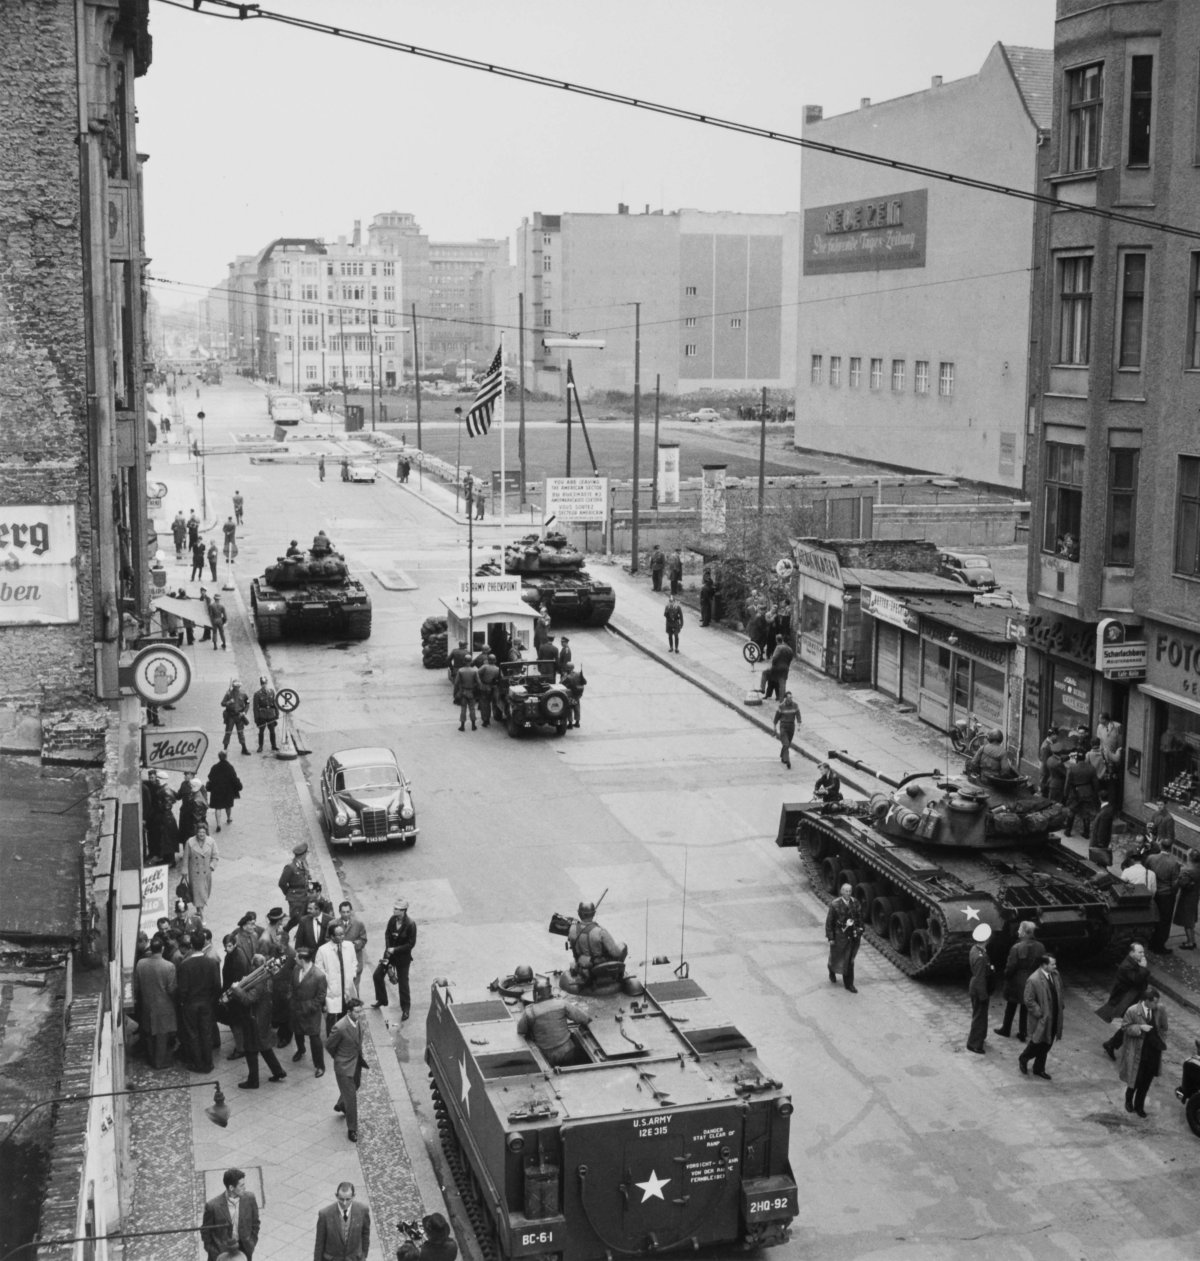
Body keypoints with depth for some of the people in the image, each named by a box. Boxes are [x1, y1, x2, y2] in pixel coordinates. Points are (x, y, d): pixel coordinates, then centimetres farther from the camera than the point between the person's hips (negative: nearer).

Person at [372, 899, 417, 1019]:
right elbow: (387, 934, 4)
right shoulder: (392, 919, -9)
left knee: (403, 983, 6)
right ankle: (381, 1000, 32)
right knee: (377, 975, 9)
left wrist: (394, 949, -21)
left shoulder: (411, 924, -24)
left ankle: (405, 1009, 25)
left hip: (403, 957, -5)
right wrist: (388, 949, -9)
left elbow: (411, 944, -20)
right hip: (390, 953, 5)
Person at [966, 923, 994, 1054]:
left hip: (974, 988, 9)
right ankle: (974, 1044, 18)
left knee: (978, 1014, 25)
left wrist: (990, 969, -1)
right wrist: (984, 996, -18)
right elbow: (980, 978, -26)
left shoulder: (975, 949, -3)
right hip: (979, 990, -9)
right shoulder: (980, 957, -32)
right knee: (980, 1016, 6)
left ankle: (979, 1037, 42)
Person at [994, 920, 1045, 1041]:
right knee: (1025, 1009, 16)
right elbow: (1042, 964, -2)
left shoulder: (1016, 947, -22)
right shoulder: (1040, 947, -10)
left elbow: (1010, 967, -17)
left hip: (1016, 982, -3)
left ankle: (1006, 1029, 31)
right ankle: (1023, 1033, 22)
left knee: (1011, 1007, 16)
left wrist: (1006, 976, 1)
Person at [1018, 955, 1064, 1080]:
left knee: (1046, 1044, 15)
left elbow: (1059, 993, 17)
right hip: (1041, 1018, -7)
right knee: (1038, 1042, 1)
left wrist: (1060, 1008, 8)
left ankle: (1039, 1069, 29)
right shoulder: (1033, 980, -21)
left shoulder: (1055, 975, 1)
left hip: (1053, 1018, 7)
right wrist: (1040, 1013, -18)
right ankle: (1023, 1059, 28)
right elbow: (1029, 1001, -17)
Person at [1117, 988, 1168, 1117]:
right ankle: (1128, 1100, 35)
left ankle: (1139, 1105, 32)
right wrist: (1139, 1028, -23)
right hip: (1137, 1052, -3)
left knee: (1147, 1080, 11)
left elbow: (1163, 1027, 6)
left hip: (1154, 1051, 3)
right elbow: (1124, 1027, -9)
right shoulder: (1133, 1011, -19)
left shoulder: (1160, 1009, -10)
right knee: (1136, 1078, 5)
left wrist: (1161, 1043, 3)